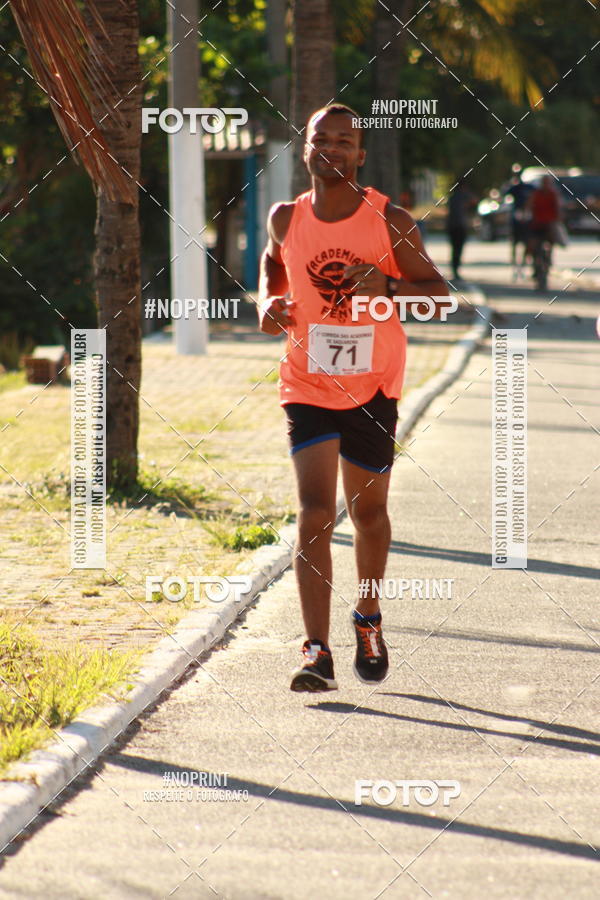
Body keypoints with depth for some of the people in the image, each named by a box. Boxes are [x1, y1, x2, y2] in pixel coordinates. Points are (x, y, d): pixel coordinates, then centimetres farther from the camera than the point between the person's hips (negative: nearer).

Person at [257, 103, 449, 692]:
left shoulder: (389, 221, -10)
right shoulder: (286, 219, -4)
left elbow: (438, 290, -4)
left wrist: (388, 286, -24)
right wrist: (269, 301, -2)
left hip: (373, 388, 0)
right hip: (308, 386, 0)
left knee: (368, 509, 13)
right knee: (314, 512, -13)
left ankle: (368, 620, 40)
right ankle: (317, 653, -17)